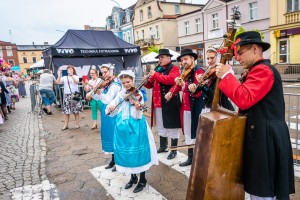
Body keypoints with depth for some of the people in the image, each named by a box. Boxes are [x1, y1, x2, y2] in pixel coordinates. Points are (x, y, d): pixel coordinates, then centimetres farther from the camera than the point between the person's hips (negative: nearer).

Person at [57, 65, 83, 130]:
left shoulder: (75, 76, 3)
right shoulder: (64, 77, 10)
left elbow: (77, 81, -19)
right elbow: (58, 82, -3)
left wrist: (71, 74, -24)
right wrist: (60, 74, -11)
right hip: (67, 95, 3)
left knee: (76, 110, 3)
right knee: (66, 111, 3)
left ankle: (77, 124, 12)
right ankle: (66, 125, 10)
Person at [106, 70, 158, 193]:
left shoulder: (138, 94, -9)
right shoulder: (121, 94, 7)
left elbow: (137, 116, -16)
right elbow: (111, 110, 4)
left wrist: (138, 107, -36)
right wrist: (110, 107, -18)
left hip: (135, 127, -5)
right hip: (122, 127, 5)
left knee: (138, 151, 2)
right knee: (127, 152, 14)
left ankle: (142, 180, 20)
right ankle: (133, 177, 33)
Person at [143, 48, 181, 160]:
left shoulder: (174, 69, -4)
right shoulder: (157, 69, 16)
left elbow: (170, 79, -25)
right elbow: (151, 85, 16)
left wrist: (155, 75, -24)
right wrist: (146, 81, -6)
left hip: (170, 103, -7)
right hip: (158, 103, 7)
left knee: (172, 127, 2)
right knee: (161, 126, 17)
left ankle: (174, 150, 13)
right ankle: (163, 146, 32)